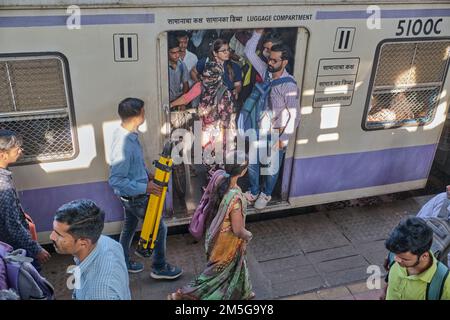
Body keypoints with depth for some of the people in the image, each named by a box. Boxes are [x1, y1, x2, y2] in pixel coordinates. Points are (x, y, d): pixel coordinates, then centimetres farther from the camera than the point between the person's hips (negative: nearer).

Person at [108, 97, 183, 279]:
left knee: (129, 226, 25)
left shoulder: (126, 133, -4)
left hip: (131, 194, 9)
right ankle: (160, 268, 26)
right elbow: (115, 180, -32)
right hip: (135, 197, -9)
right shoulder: (123, 145, -34)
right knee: (159, 228, 8)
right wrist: (144, 188, -28)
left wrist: (146, 175, 6)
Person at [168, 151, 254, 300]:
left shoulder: (222, 180, -15)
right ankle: (182, 294, 28)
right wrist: (249, 235, -7)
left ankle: (242, 292, 54)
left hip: (219, 233, 8)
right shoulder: (235, 197, -38)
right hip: (227, 240, -8)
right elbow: (238, 230, -29)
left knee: (237, 264, 30)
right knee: (217, 272, 16)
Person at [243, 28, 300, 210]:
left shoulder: (289, 86, -25)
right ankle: (254, 192, 40)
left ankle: (266, 194, 40)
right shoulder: (266, 71, -8)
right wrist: (259, 32, -12)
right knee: (252, 163, 17)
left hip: (277, 133, -5)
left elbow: (294, 116, -21)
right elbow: (249, 52, -2)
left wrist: (283, 140, -19)